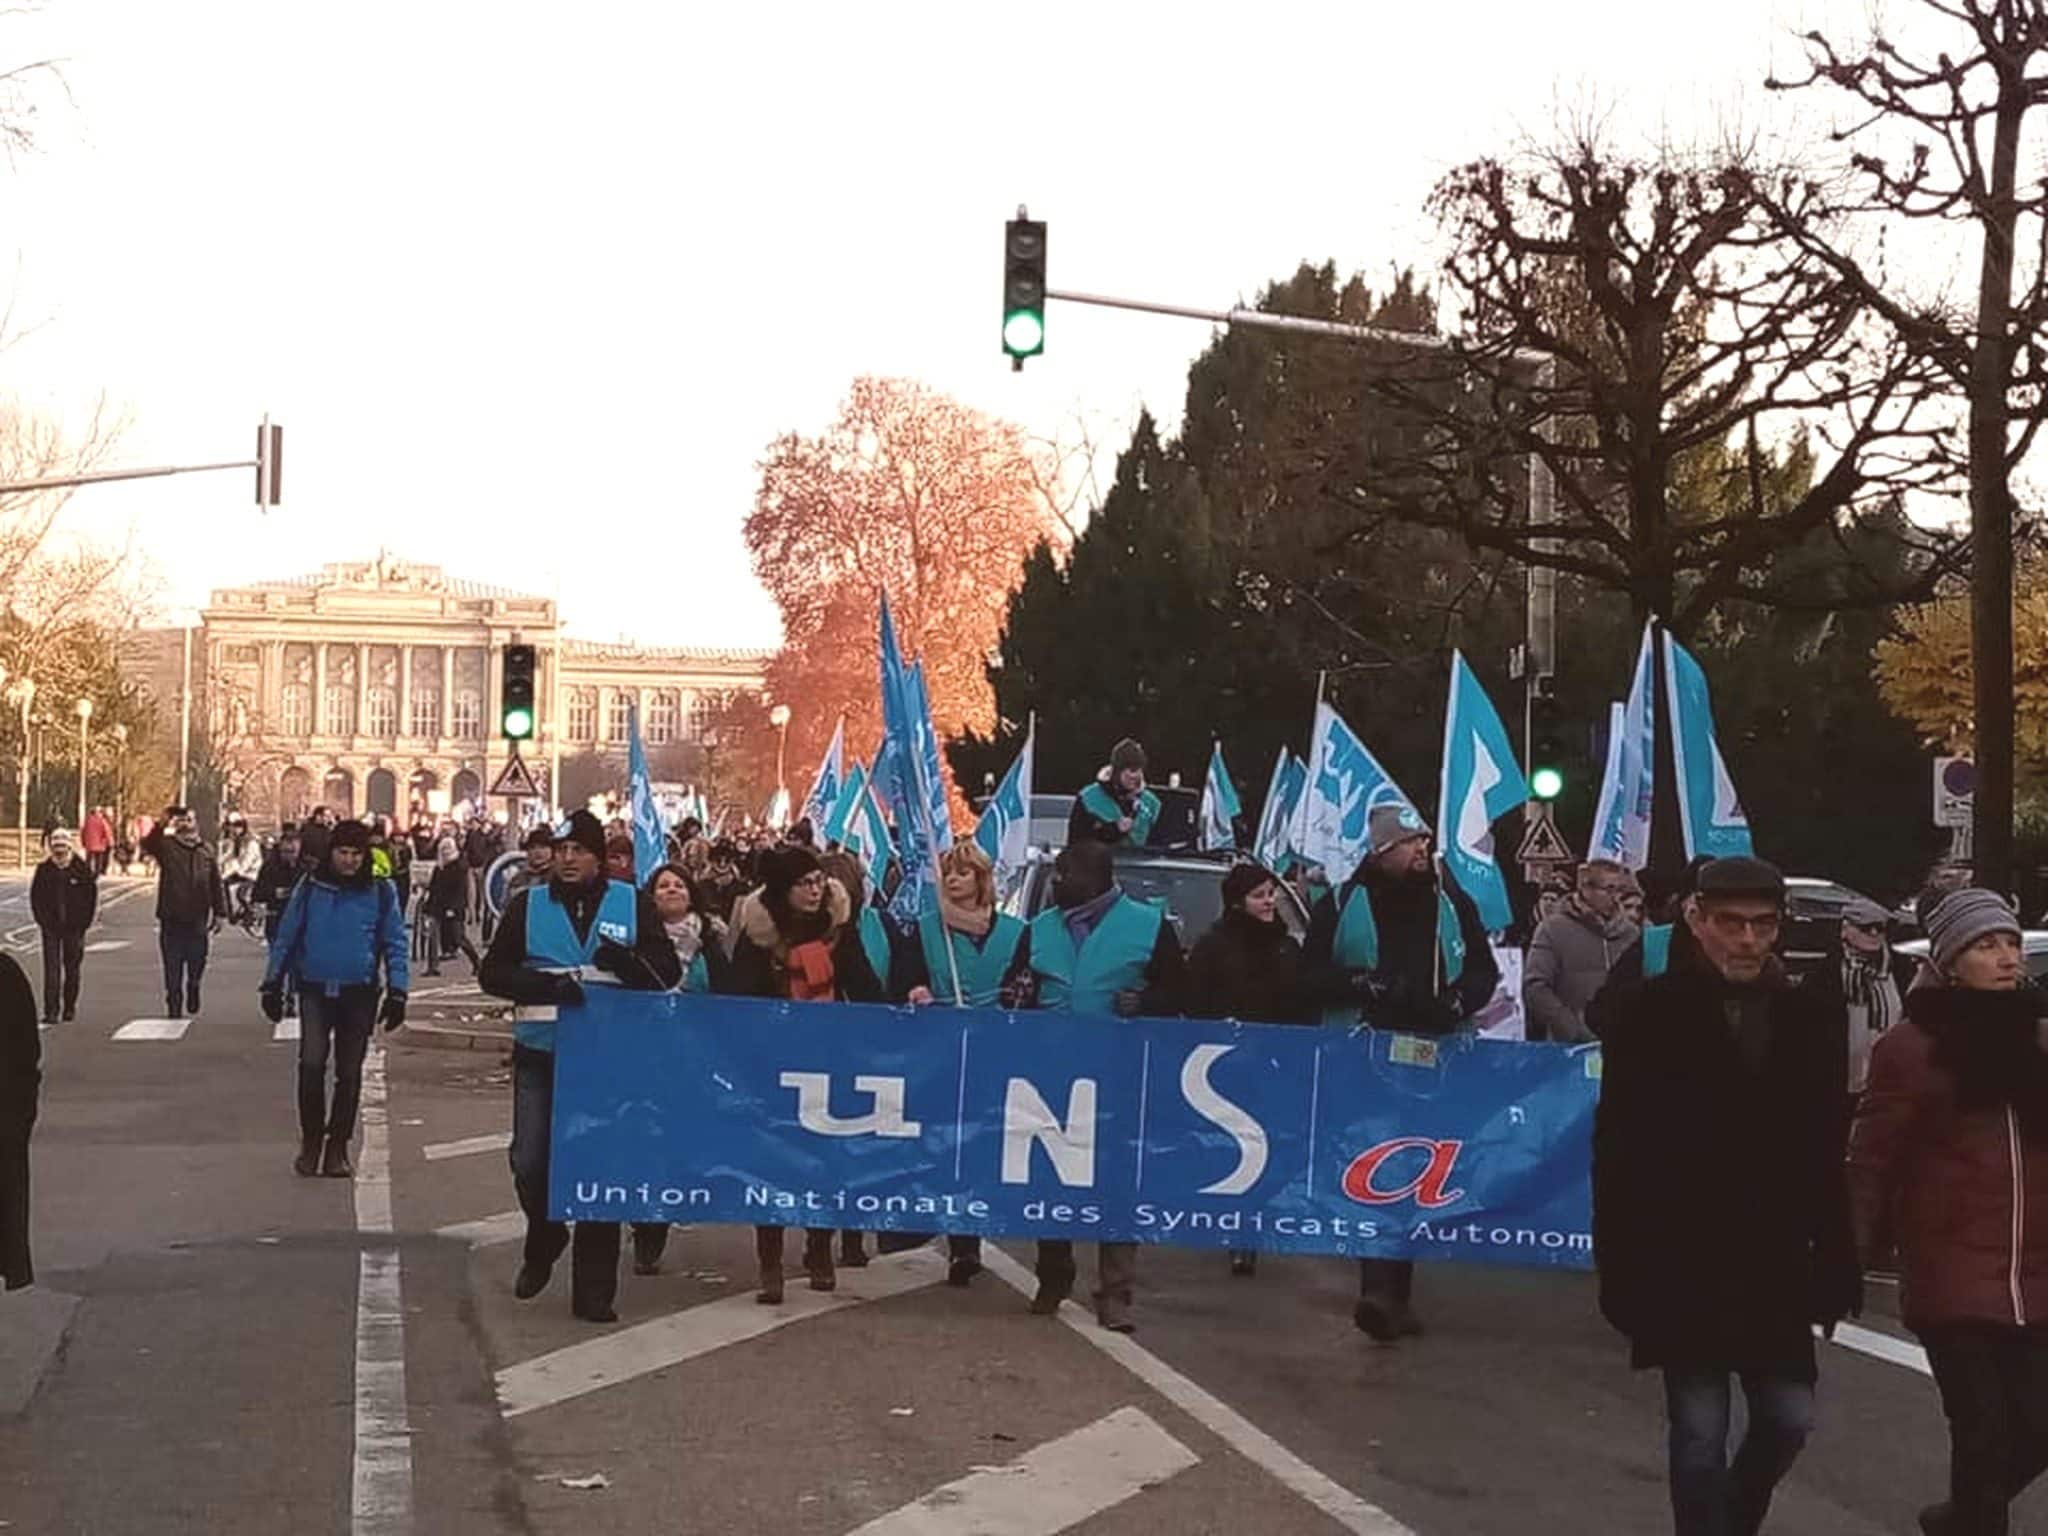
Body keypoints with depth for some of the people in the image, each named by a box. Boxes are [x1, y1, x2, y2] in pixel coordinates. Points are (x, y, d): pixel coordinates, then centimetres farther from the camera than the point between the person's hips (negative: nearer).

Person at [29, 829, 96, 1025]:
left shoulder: (82, 869, -2)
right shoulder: (44, 870, 1)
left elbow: (91, 896, 2)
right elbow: (35, 897, 6)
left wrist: (83, 922, -3)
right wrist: (43, 921, -2)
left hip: (74, 927, 0)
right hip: (51, 928, 0)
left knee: (72, 969, 7)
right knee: (51, 968, -6)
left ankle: (70, 1007, 19)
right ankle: (51, 1011, -7)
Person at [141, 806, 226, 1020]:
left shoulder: (206, 851, 7)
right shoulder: (167, 846, -1)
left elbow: (216, 885, 9)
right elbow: (147, 846, -23)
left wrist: (219, 913, 5)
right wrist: (163, 826, -35)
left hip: (197, 921, 2)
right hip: (171, 920, -2)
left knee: (197, 965, 8)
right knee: (173, 968, 2)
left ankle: (193, 991, 34)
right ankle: (174, 1006, 11)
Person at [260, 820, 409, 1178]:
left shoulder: (381, 893, 1)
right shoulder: (310, 888, 2)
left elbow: (395, 944, 3)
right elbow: (286, 937, 8)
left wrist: (397, 993, -3)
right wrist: (272, 985, 8)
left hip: (359, 994, 1)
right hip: (315, 990, -1)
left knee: (349, 1072, 7)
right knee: (311, 1064, -14)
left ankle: (337, 1147, 17)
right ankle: (310, 1140, 1)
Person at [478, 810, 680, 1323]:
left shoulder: (633, 905, 4)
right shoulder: (528, 905, 5)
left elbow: (668, 971, 0)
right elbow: (491, 972, 0)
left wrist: (628, 964, -22)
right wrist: (546, 986, -18)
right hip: (540, 1055, 1)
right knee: (530, 1162, 0)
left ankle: (593, 1289, 9)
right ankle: (543, 1242, 31)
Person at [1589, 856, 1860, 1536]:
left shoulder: (1810, 1018, 3)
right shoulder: (1650, 1012, -7)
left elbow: (1826, 1156, 5)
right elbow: (1619, 1154, -7)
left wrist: (1836, 1269, 2)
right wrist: (1622, 1272, -11)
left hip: (1774, 1268, 4)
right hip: (1682, 1268, -3)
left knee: (1788, 1419, 9)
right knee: (1700, 1432, -1)